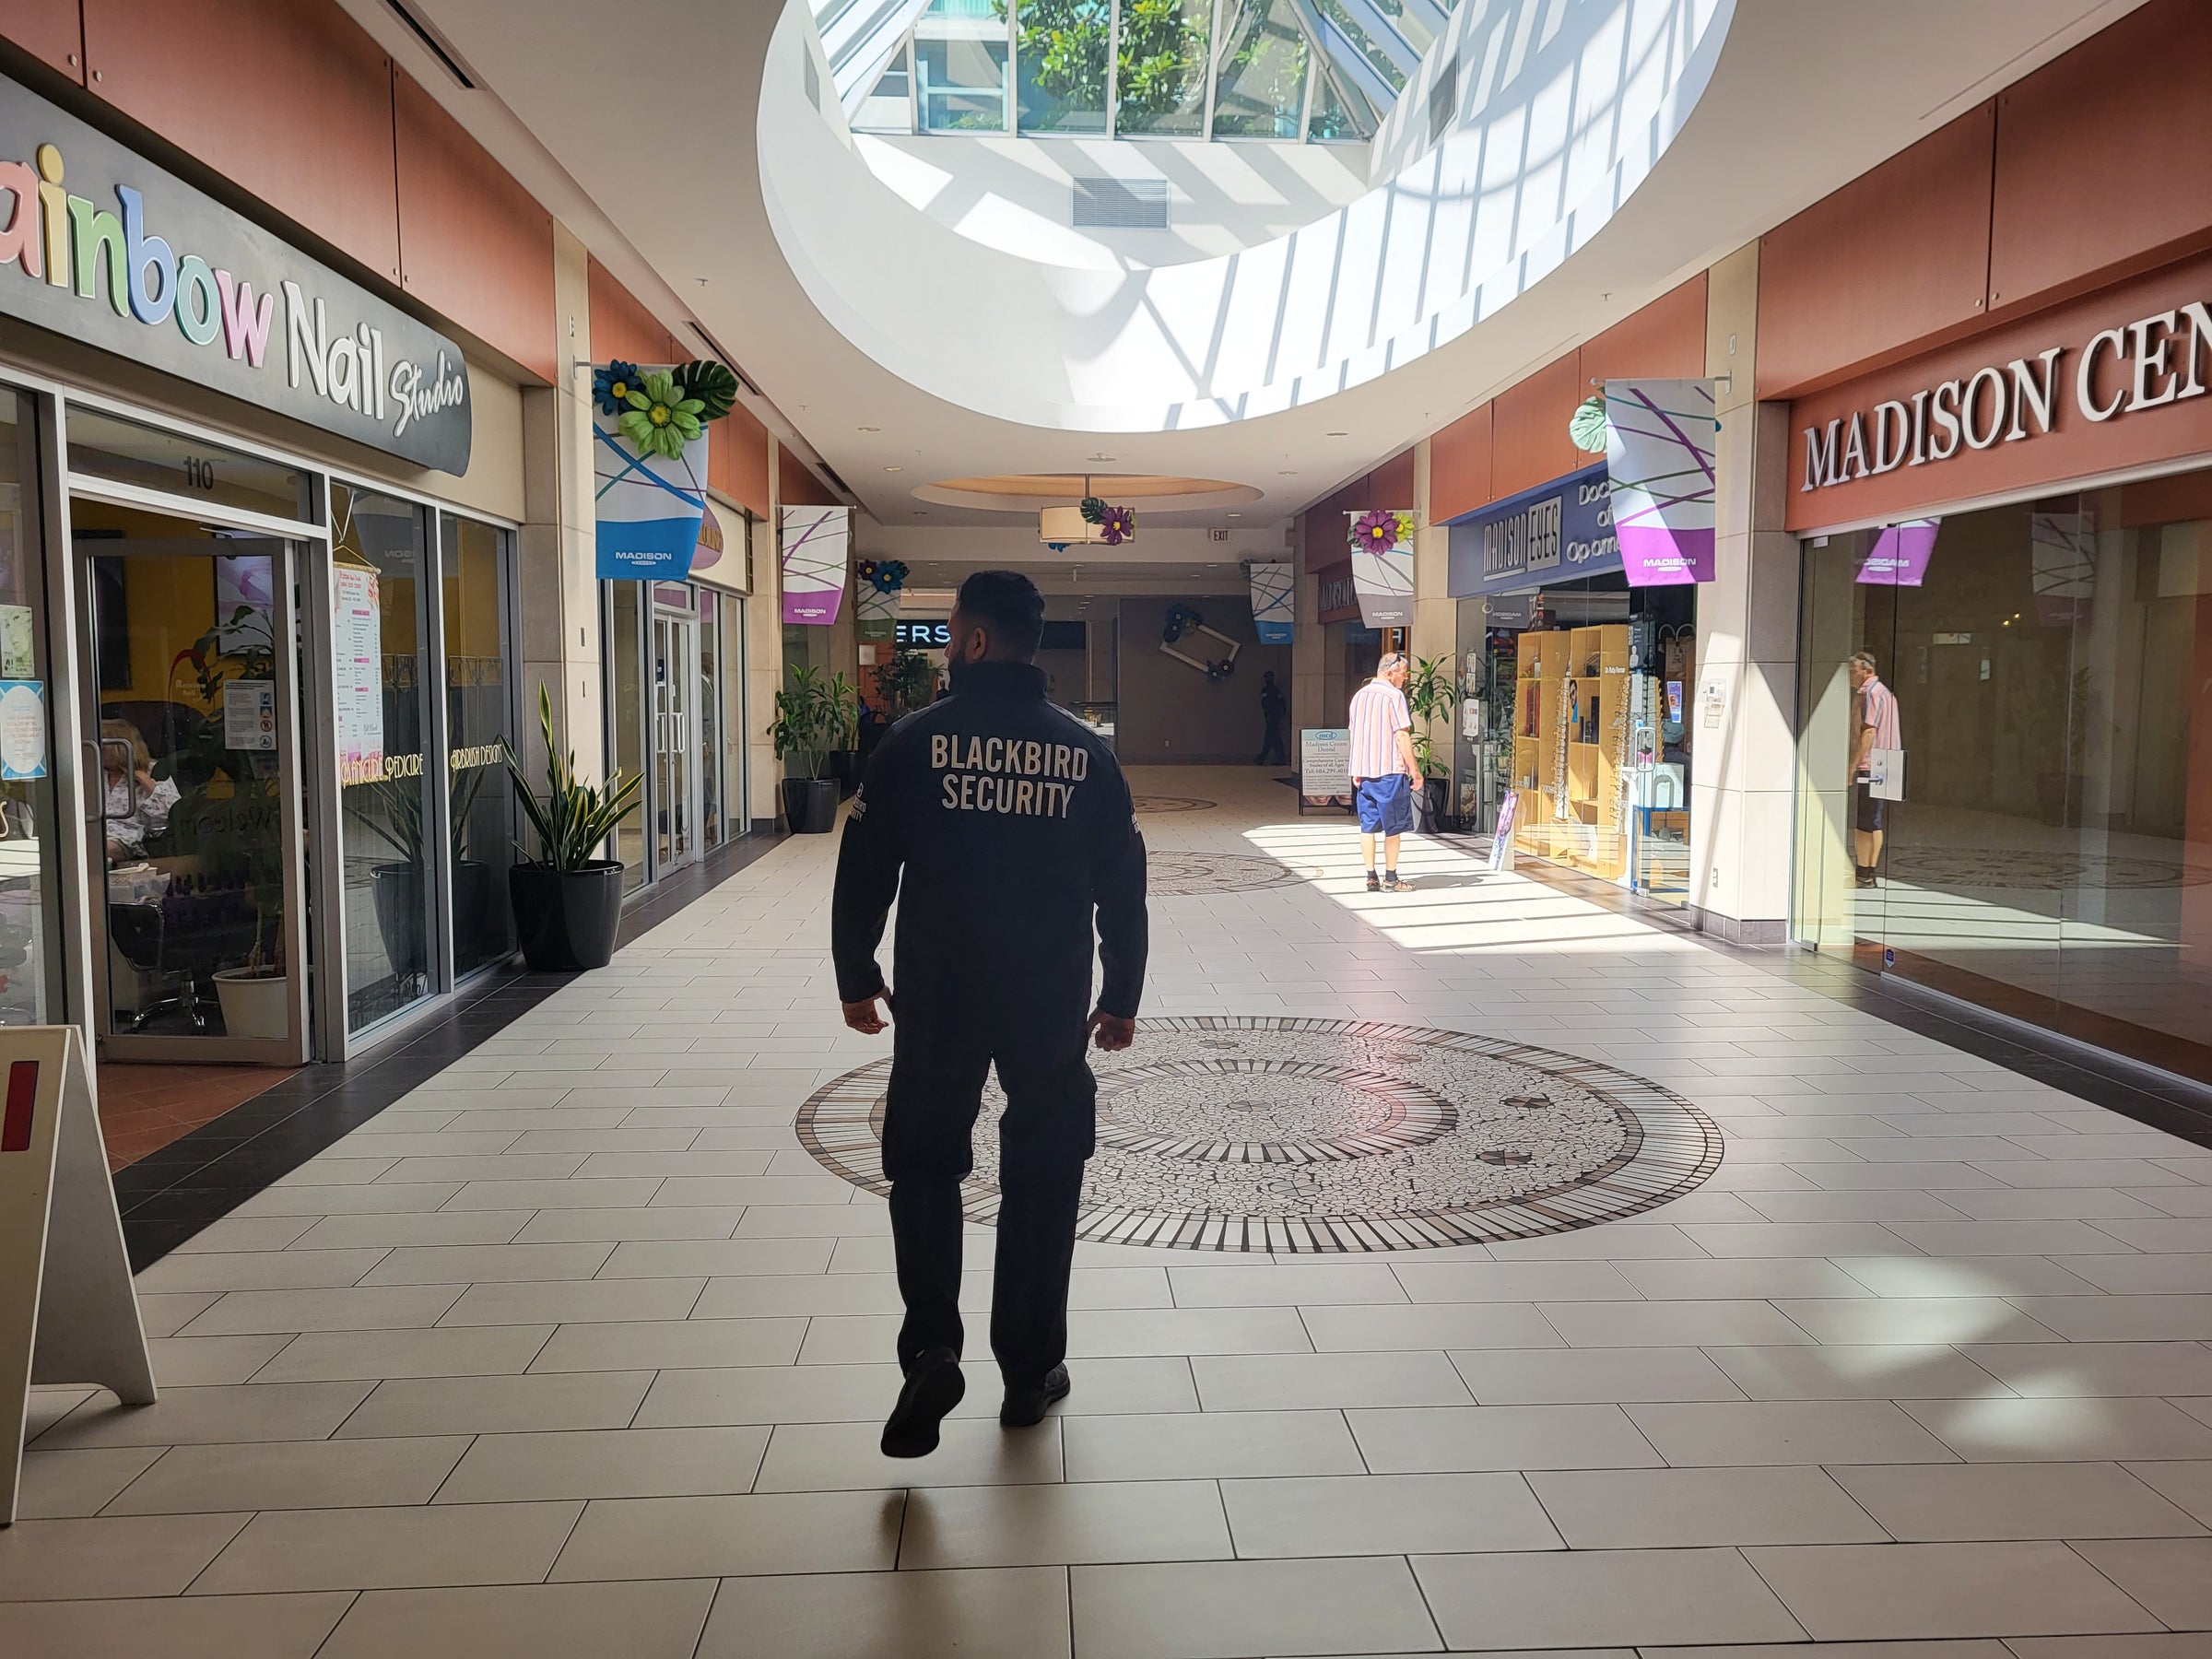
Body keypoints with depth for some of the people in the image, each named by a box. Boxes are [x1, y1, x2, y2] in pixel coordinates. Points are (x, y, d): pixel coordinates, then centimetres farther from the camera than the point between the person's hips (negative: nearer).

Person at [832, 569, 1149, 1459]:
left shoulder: (915, 739, -7)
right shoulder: (1085, 750, 1)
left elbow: (864, 872, -3)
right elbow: (1123, 889, 5)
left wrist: (856, 976, 10)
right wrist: (1121, 998, 15)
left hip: (937, 1000, -1)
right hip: (1053, 1004, 2)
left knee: (924, 1167, 13)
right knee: (1041, 1184, 13)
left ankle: (931, 1351, -3)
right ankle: (1030, 1372, 21)